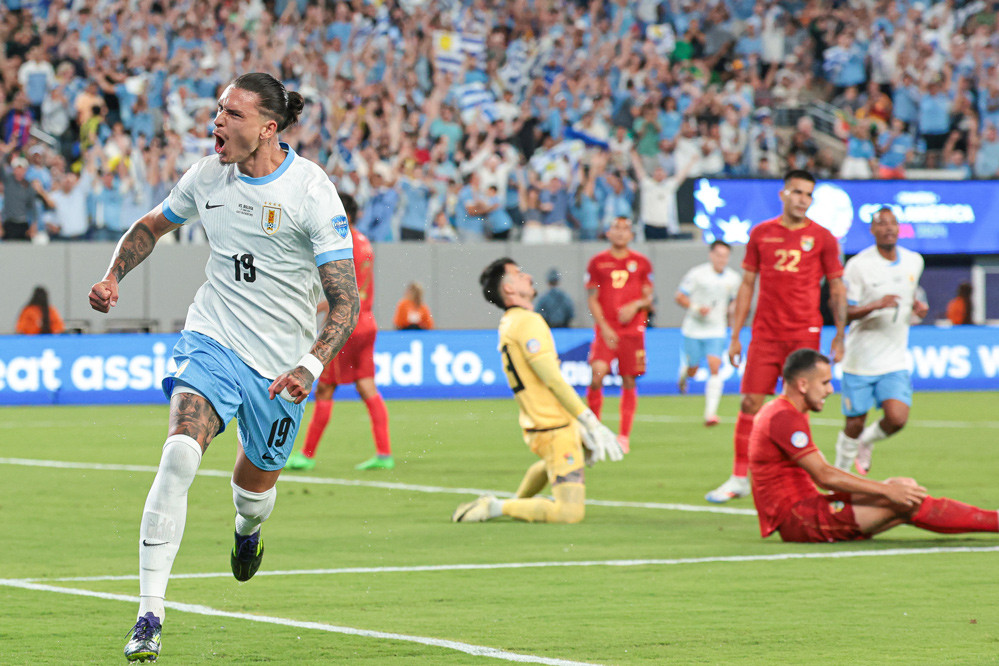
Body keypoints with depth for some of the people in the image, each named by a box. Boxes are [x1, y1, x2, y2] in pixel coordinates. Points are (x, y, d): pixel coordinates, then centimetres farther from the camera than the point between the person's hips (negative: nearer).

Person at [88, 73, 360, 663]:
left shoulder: (312, 192, -15)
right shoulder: (208, 177, -2)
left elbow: (346, 300, -16)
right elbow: (151, 226, 20)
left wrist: (311, 367, -31)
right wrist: (114, 276, 3)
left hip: (281, 365, -1)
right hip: (213, 342, 1)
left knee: (256, 482, 14)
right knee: (179, 454, -24)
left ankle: (248, 528, 57)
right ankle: (150, 618, -24)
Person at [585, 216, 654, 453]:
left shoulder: (641, 263, 8)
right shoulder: (597, 262, 5)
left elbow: (648, 297, 11)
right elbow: (592, 299, 4)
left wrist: (636, 305, -11)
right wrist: (604, 327, -7)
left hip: (633, 329, 1)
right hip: (606, 330, -1)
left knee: (629, 381, 0)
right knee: (597, 375, -16)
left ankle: (624, 436, 7)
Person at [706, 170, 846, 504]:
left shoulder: (822, 238, 3)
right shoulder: (761, 234, 8)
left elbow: (837, 289, 6)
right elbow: (747, 285, 12)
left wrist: (840, 335, -1)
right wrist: (735, 336, 8)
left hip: (805, 332, -1)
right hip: (765, 334, 1)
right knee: (750, 403, -3)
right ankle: (739, 478, 3)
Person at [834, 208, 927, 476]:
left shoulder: (914, 261, 6)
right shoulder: (858, 265, -10)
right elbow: (844, 312, -11)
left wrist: (917, 306, 2)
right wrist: (876, 305, -28)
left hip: (895, 362, 3)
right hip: (860, 360, -3)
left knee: (897, 418, -14)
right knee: (854, 424, 1)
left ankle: (867, 442, 19)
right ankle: (840, 471, 28)